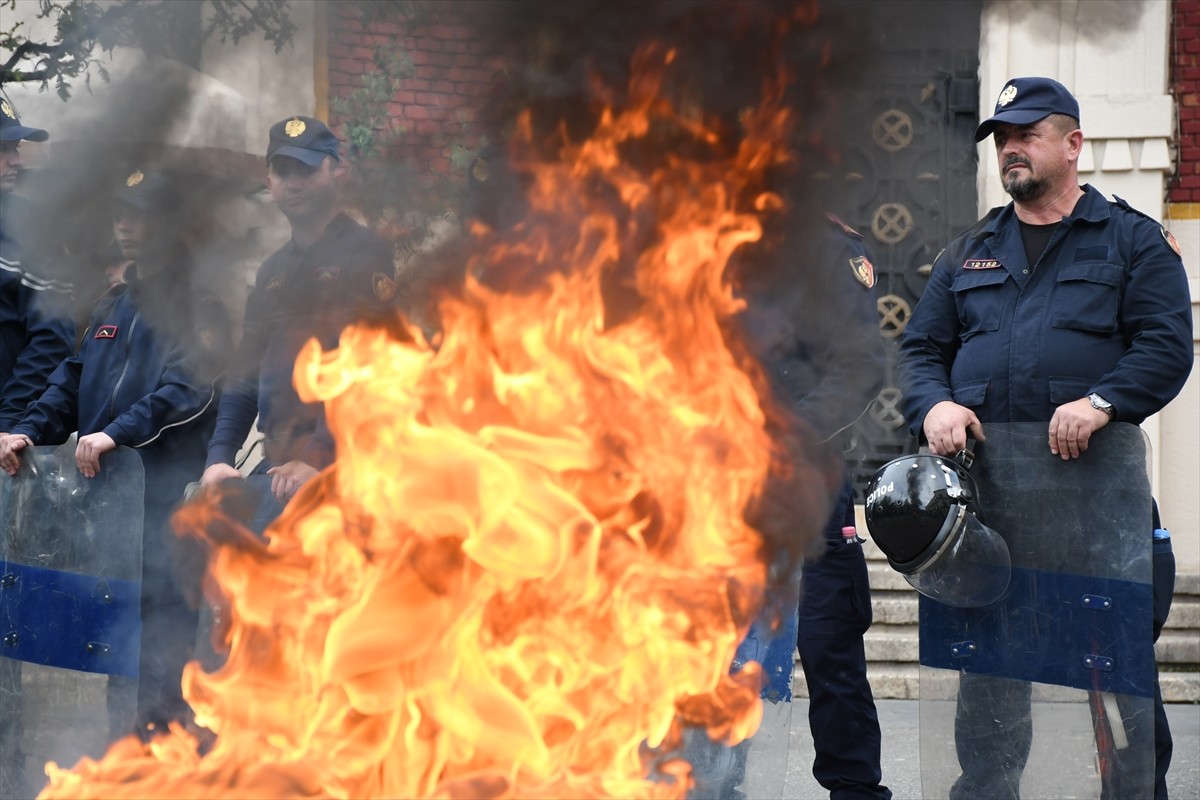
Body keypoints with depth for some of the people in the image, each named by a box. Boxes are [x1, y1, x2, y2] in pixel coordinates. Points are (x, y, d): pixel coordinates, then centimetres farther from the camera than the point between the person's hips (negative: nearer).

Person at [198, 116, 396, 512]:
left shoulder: (365, 254, -3)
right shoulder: (273, 272, 20)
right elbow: (247, 377, 19)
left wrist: (318, 459, -22)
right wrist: (219, 457, 4)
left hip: (342, 467, -7)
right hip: (276, 469, 7)